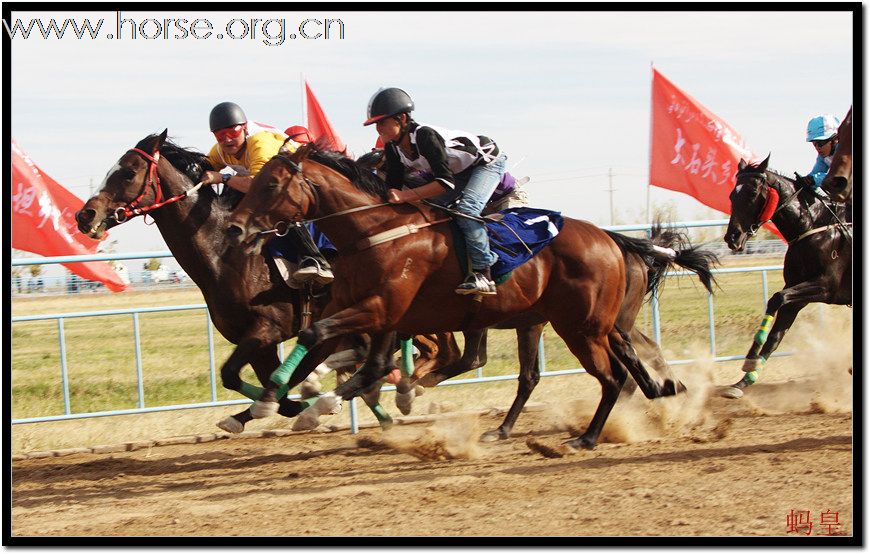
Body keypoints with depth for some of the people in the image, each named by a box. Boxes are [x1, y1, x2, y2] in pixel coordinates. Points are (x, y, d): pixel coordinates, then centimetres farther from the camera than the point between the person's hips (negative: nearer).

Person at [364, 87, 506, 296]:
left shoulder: (425, 136, -36)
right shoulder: (393, 147, -10)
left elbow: (446, 182, -41)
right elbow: (393, 186, -3)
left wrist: (405, 196, -45)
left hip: (488, 160, -9)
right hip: (461, 171, 9)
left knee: (466, 210, -28)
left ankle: (483, 274, -27)